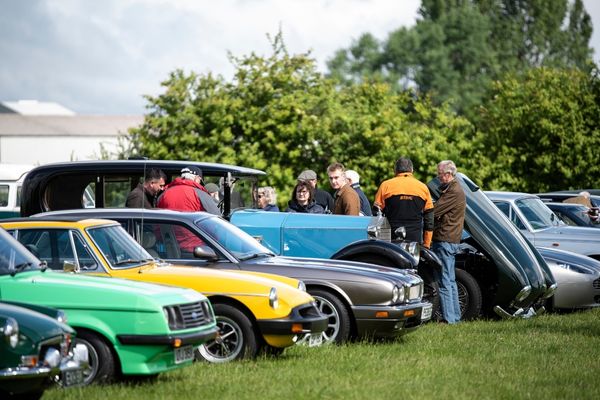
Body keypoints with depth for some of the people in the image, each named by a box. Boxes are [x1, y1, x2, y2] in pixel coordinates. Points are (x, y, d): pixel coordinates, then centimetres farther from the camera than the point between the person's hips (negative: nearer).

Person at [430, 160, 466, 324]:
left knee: (443, 281, -9)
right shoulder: (454, 189, 18)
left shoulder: (454, 192, -16)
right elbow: (439, 211, 19)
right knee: (450, 280, 15)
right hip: (452, 241, 11)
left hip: (445, 241, -11)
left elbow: (433, 211, -19)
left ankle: (449, 318, -10)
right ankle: (455, 316, 20)